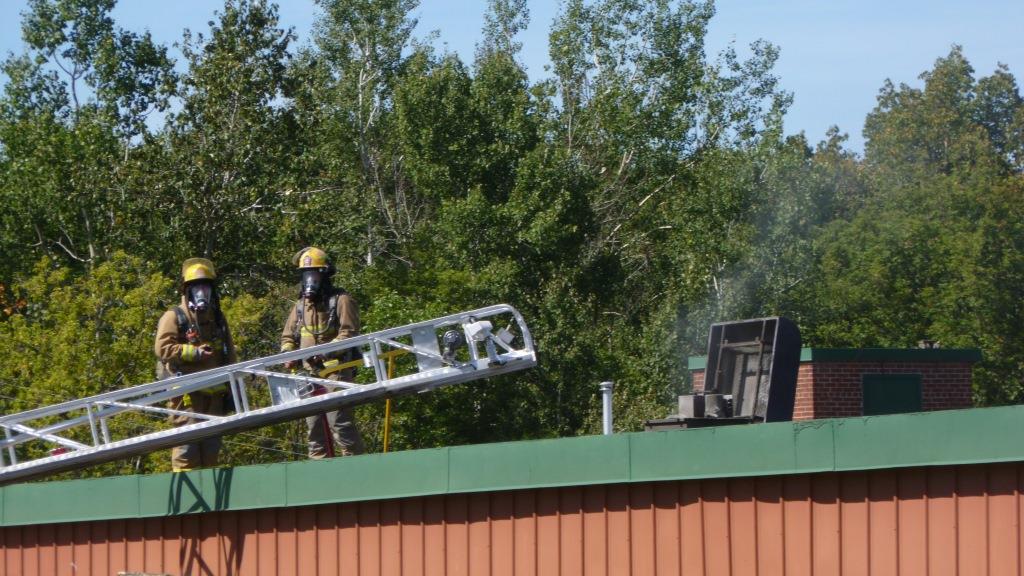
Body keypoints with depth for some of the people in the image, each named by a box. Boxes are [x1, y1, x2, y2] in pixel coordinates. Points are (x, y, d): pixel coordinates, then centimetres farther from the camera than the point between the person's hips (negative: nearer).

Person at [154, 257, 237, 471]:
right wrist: (195, 352, -14)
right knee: (188, 439, -11)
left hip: (214, 392, 6)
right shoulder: (174, 317, 2)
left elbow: (229, 356, 25)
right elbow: (163, 349, -10)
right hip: (187, 392, -6)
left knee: (211, 444, 6)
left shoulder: (217, 319, 22)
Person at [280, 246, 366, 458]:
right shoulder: (300, 305, 19)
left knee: (339, 420, -16)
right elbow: (288, 336, 24)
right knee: (313, 424, 7)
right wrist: (288, 355, 2)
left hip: (336, 370, -7)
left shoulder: (341, 301, -1)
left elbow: (349, 333, -11)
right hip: (310, 372, 7)